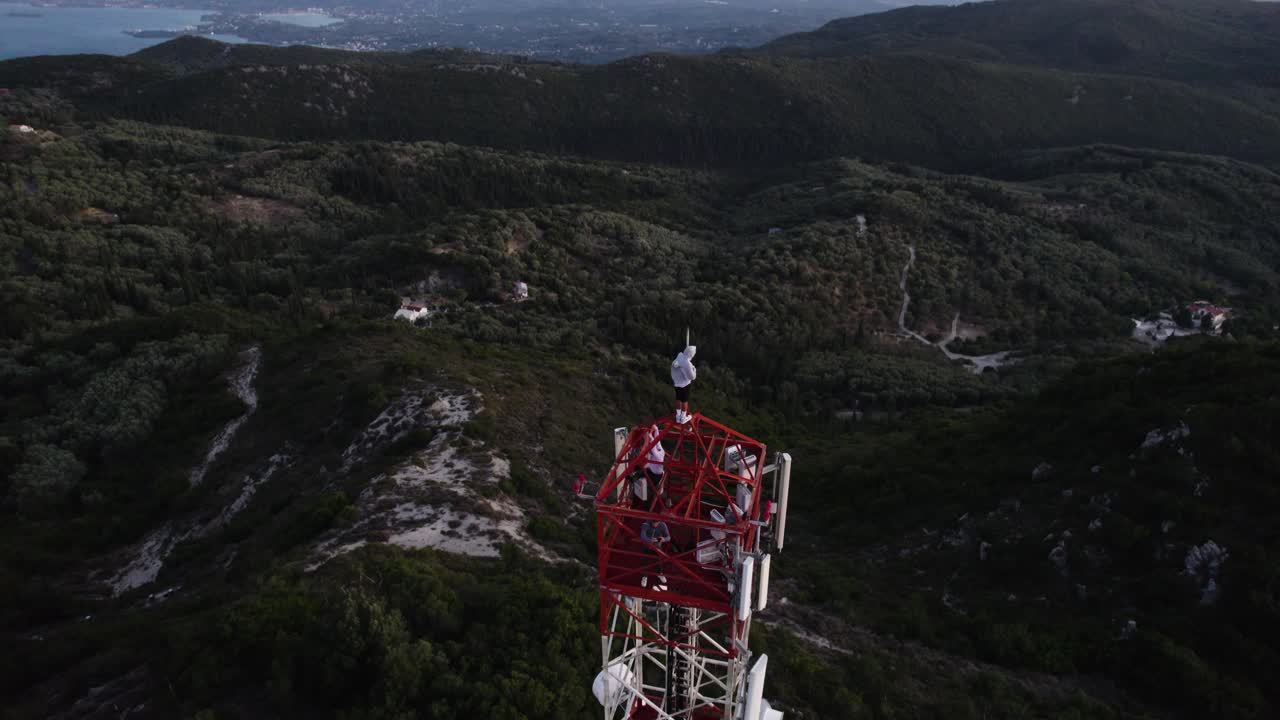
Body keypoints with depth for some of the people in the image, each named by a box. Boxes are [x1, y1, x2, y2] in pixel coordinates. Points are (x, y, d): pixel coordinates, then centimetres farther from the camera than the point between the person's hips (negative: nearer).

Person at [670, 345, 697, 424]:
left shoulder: (679, 355, -14)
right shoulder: (687, 364, -33)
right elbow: (692, 377, -21)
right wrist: (694, 369, -5)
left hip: (676, 382, 6)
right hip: (684, 384, -6)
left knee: (678, 399, 22)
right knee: (685, 400, 15)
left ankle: (678, 416, 37)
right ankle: (683, 418, 30)